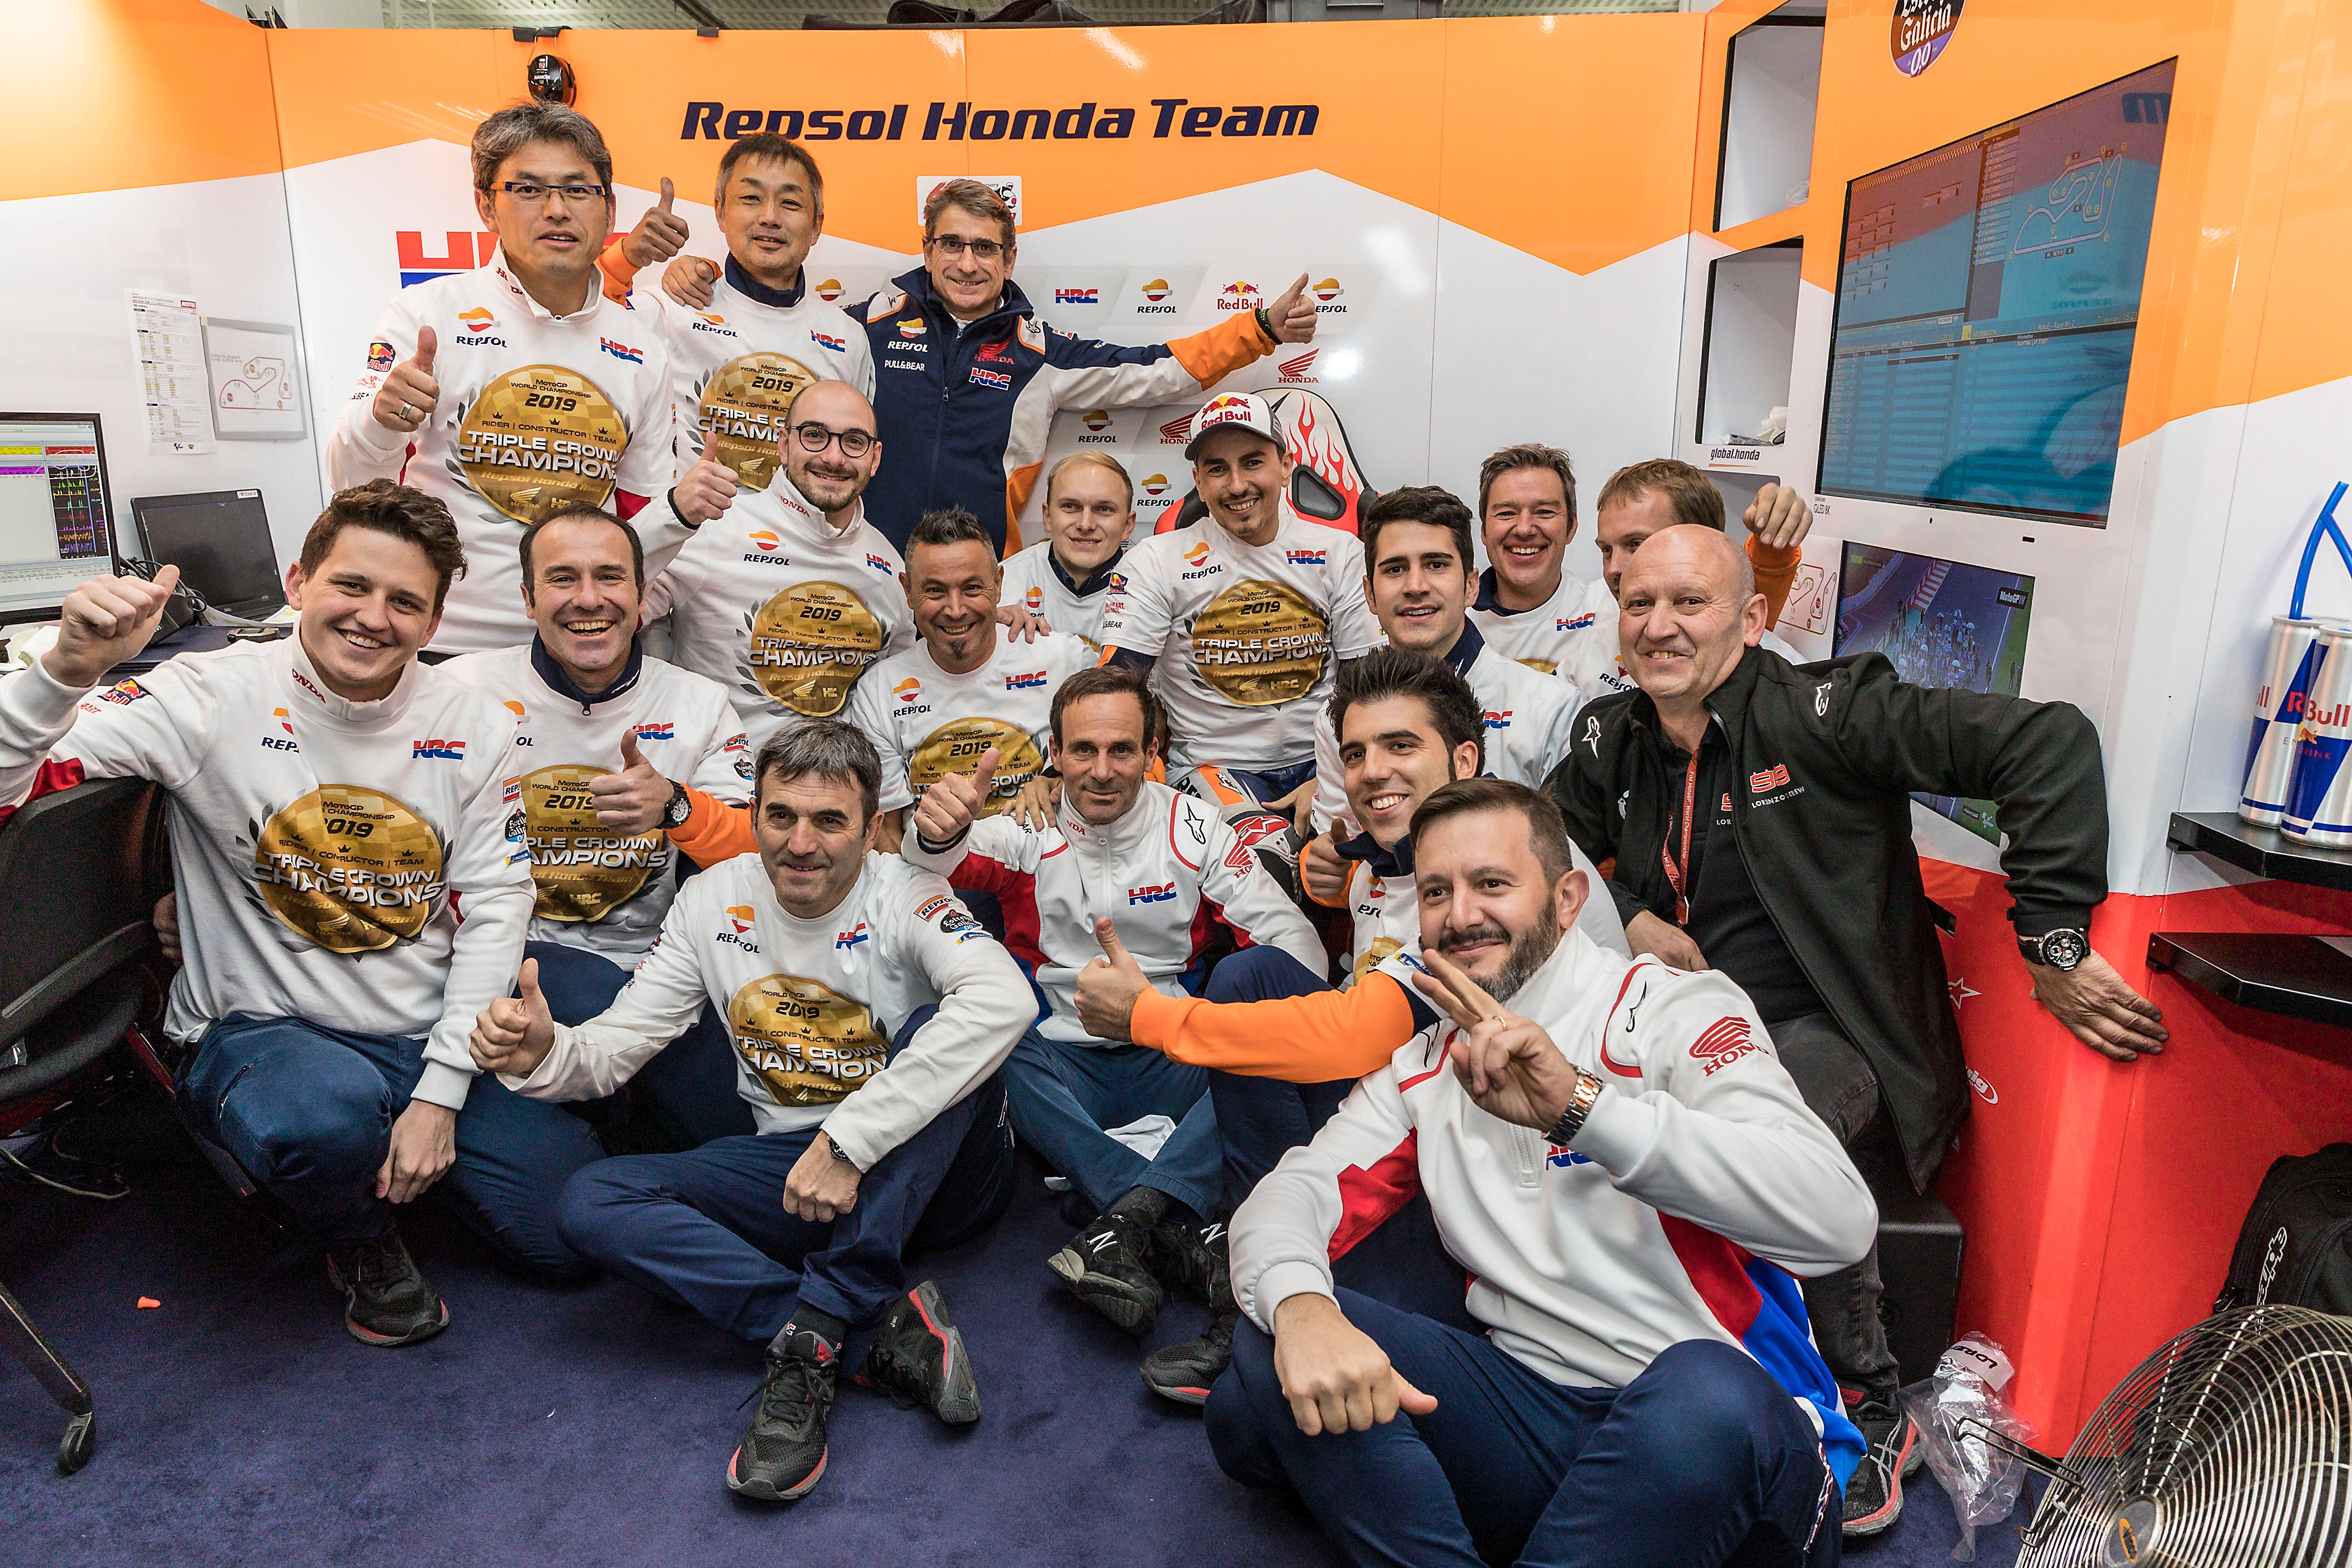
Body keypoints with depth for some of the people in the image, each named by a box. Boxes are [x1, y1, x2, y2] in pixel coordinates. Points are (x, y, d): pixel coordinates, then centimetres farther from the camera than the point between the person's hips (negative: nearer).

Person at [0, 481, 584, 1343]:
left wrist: (440, 1093, -9)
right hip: (257, 1031, -3)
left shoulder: (474, 727, -2)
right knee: (331, 1114, -39)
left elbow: (496, 907, -3)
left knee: (577, 1237, -4)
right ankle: (360, 1239, 0)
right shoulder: (214, 699, -10)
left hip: (433, 1036, 3)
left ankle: (420, 1153, 27)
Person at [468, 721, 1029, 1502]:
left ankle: (813, 1330, -30)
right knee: (591, 1201, -15)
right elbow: (614, 1044, 4)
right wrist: (542, 1054, -21)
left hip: (935, 1166, -4)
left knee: (940, 1026, -32)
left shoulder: (902, 899, -16)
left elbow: (1005, 999, -37)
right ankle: (883, 1323, -28)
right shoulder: (716, 901, 1)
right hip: (794, 1170, 5)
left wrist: (850, 1140, -38)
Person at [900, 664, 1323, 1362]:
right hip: (1063, 1069, 0)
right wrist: (937, 829, -45)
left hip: (1175, 1066, 0)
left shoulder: (1193, 828, 2)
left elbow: (1298, 942, -3)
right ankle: (1179, 1225, -38)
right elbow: (944, 859, -20)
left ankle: (1130, 1215, -37)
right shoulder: (1029, 834, 1)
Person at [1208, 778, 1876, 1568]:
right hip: (1531, 1407, 4)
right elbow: (1291, 1194, -1)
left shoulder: (1673, 1010, -4)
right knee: (1275, 1354, -15)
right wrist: (1299, 1305, -26)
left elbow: (1839, 1218, -21)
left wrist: (1581, 1104, -33)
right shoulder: (1425, 1068, 12)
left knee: (1701, 1392, -37)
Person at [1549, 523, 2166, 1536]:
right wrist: (1627, 918, 2)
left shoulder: (1820, 713, -13)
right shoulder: (1611, 740, 7)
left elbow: (2049, 744, -19)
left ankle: (1870, 1415, -9)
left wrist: (2054, 947, -18)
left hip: (1825, 1034, -5)